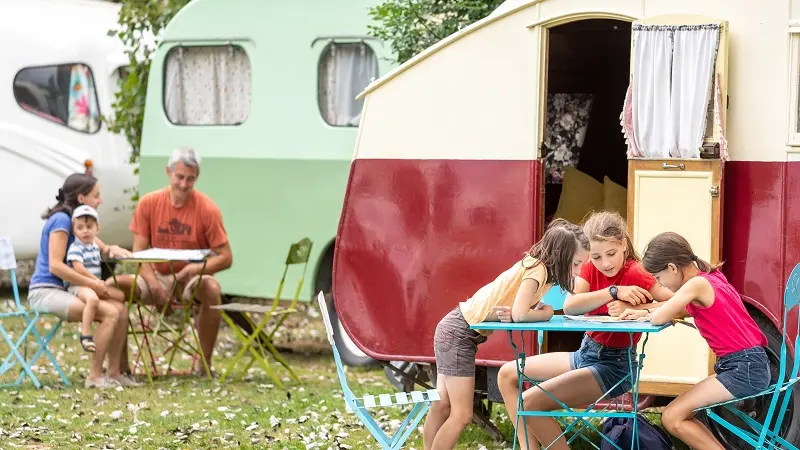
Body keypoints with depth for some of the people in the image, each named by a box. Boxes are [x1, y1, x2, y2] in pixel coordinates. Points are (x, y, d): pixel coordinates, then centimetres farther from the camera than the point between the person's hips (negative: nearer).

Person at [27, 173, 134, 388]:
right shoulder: (61, 220, -13)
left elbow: (100, 248, 24)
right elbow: (55, 266, -21)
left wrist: (112, 249, -1)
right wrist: (92, 283, -20)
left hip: (61, 290, 9)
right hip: (45, 291, -9)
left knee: (121, 310, -3)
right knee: (111, 313, -23)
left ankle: (114, 373, -1)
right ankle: (94, 376, -20)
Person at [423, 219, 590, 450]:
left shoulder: (538, 267, 5)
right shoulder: (537, 269, -20)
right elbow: (519, 314, -30)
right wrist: (546, 312, -13)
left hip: (457, 328, 10)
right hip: (460, 333, -10)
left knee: (443, 406, 18)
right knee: (462, 414, -9)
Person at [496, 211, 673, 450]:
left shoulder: (635, 274, -19)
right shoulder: (590, 269, -1)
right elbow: (569, 306, -19)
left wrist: (630, 309, -36)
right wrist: (614, 292, -30)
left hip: (614, 364, -8)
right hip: (586, 353, 8)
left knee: (530, 403, -21)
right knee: (507, 374, 10)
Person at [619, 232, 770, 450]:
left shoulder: (697, 284, -14)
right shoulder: (710, 277, 14)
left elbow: (659, 319, -21)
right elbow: (674, 310, 22)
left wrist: (646, 313, 2)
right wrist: (641, 312, 7)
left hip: (744, 370, -10)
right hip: (751, 366, 10)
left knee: (672, 418, -11)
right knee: (681, 412, 16)